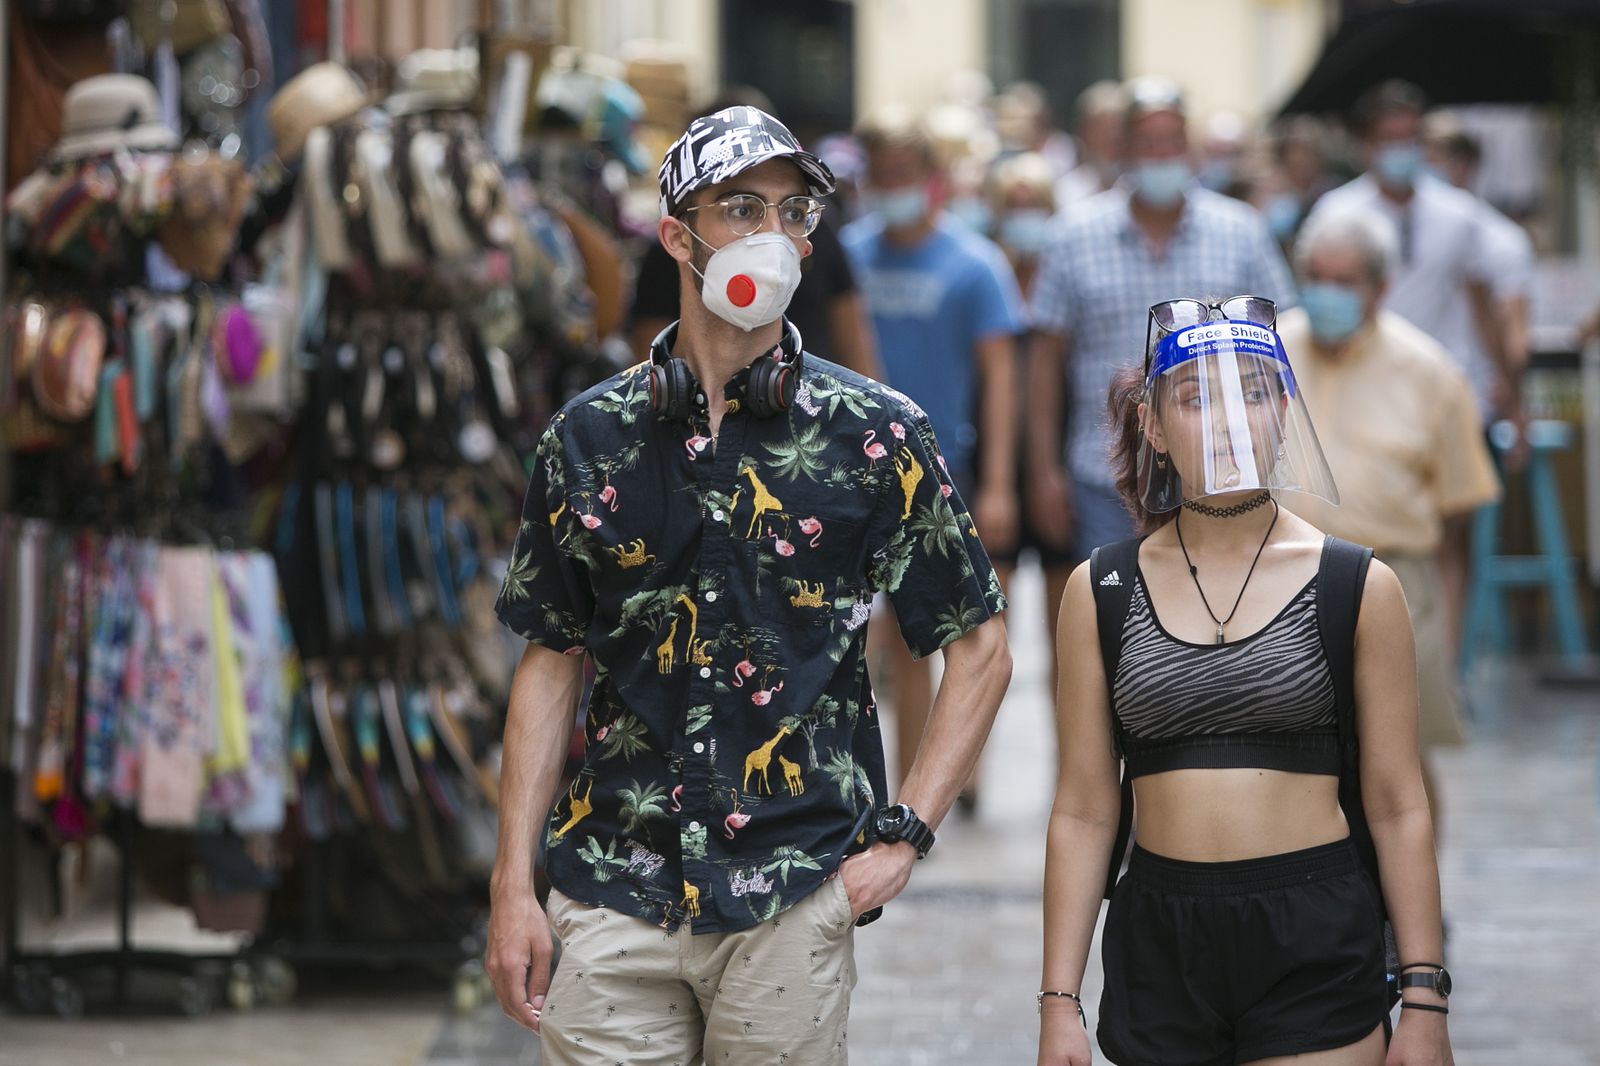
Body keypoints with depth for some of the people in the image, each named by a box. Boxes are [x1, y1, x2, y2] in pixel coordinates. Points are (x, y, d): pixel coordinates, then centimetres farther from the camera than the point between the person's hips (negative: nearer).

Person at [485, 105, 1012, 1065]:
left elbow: (981, 649, 4)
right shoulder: (591, 438, 5)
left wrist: (904, 837, -4)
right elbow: (553, 663, 9)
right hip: (616, 892, 1)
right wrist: (514, 885, 4)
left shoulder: (875, 435, 0)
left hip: (792, 899, -1)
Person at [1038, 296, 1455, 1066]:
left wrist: (1424, 1000, -3)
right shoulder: (1101, 593, 4)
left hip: (1316, 946, -2)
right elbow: (1083, 811, 5)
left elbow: (1397, 808, 1)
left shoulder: (1357, 588, 0)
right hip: (1161, 945, 2)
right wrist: (1059, 1002, 1)